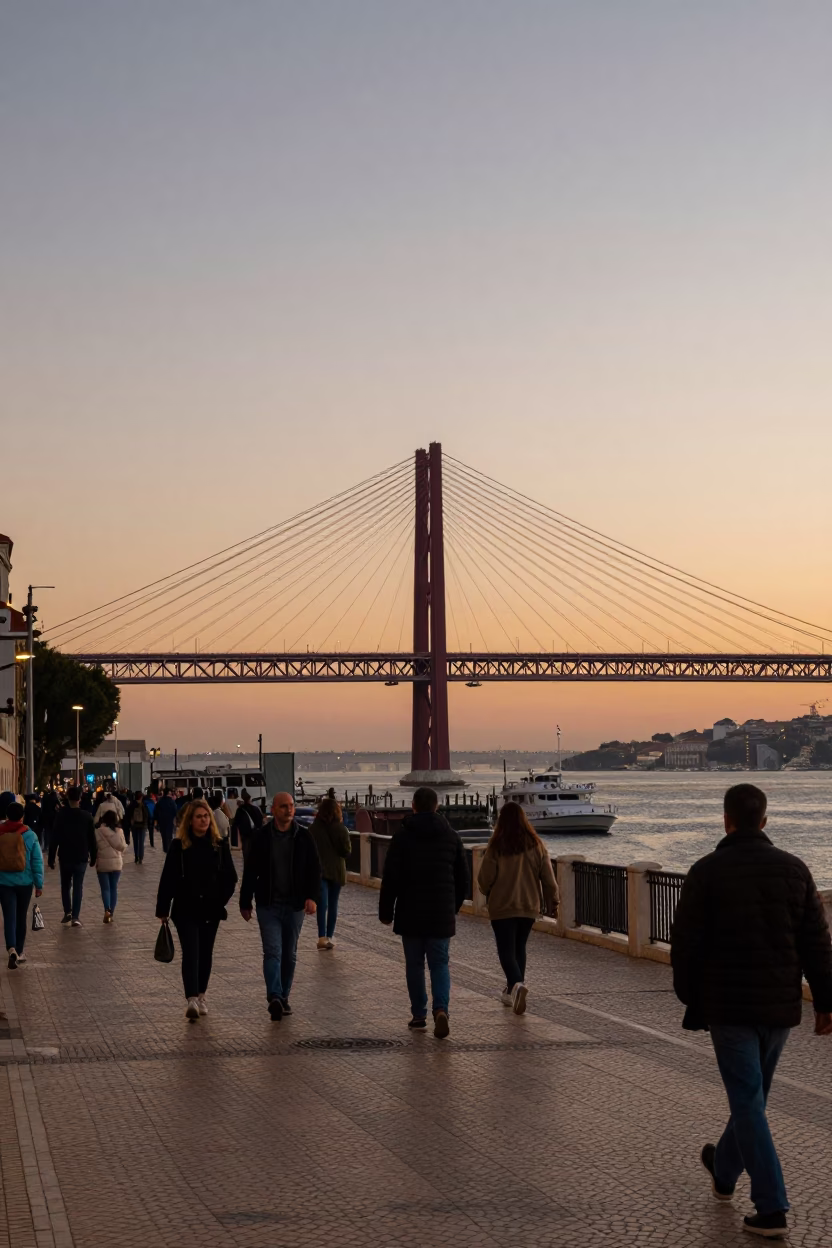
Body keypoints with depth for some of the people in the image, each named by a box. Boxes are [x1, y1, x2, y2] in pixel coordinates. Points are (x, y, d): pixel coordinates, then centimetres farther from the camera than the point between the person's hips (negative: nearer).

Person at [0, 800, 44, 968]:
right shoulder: (30, 835, -6)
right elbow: (37, 861, -5)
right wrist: (39, 884, 2)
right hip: (24, 883, 1)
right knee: (21, 917, 15)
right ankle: (19, 952, 25)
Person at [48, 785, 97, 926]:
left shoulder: (60, 815, -8)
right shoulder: (87, 816, -5)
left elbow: (55, 838, -7)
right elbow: (92, 839, -1)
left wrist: (51, 858, -2)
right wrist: (93, 857, 9)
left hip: (65, 857, 0)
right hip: (81, 857, 0)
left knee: (65, 885, 17)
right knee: (78, 886, 2)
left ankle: (67, 912, 18)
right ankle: (75, 917, -5)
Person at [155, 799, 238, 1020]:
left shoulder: (220, 845, 2)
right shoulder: (179, 846, -4)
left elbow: (230, 878, 6)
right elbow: (167, 879, -3)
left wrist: (220, 901, -6)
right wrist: (163, 910, -4)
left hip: (211, 911, 3)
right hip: (186, 910, -3)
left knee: (205, 954, 12)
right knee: (191, 952, -11)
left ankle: (200, 996, 26)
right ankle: (192, 1000, -19)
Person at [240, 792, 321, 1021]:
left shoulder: (303, 836, 1)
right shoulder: (261, 837, -3)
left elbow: (314, 869, 2)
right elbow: (250, 871, 3)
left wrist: (312, 896, -13)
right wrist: (245, 903, 4)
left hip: (294, 905, 2)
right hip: (268, 905, -2)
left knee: (289, 954, 11)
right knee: (272, 951, -14)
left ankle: (283, 998, 23)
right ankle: (274, 997, -24)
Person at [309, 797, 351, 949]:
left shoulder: (313, 829, -6)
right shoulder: (341, 829, -7)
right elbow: (347, 851, -4)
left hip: (319, 870, -1)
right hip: (336, 871, 1)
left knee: (322, 904, -7)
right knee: (333, 904, 14)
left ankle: (322, 937, -22)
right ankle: (330, 937, 18)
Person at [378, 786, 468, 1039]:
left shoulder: (402, 836, -4)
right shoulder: (451, 836, 5)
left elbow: (390, 878, -7)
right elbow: (463, 877, 11)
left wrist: (386, 911, 1)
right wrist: (455, 907, 22)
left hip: (410, 913, -2)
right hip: (442, 914, 2)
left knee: (414, 964, 10)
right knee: (440, 964, 5)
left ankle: (419, 1014, 14)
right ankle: (441, 1009, -16)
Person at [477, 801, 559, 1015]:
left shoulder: (496, 847, -12)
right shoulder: (536, 845, -2)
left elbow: (484, 879, -9)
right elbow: (548, 877, 1)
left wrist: (487, 893, 13)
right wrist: (552, 901, 12)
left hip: (502, 907, -4)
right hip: (529, 906, 4)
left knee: (506, 950, -1)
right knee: (519, 948, 19)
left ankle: (517, 984, -26)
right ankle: (512, 992, 25)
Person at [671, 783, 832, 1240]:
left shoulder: (706, 872, -8)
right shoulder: (794, 869, 1)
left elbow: (686, 942, -6)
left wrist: (688, 996, 8)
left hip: (727, 1005, -4)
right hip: (780, 1004, 4)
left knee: (747, 1101, -2)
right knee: (753, 1093, 21)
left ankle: (772, 1209, -7)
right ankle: (724, 1171, 43)